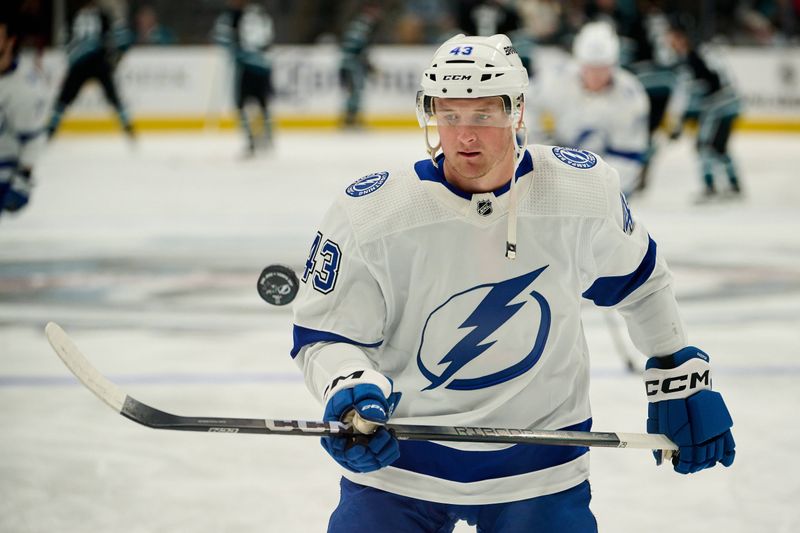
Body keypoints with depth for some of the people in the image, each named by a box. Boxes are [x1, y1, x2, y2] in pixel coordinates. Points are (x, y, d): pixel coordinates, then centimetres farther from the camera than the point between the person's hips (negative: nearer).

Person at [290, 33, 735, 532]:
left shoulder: (585, 189, -11)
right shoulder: (370, 213, -18)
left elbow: (638, 279, 8)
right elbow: (324, 335, -11)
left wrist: (681, 377, 12)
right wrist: (353, 392, -31)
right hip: (399, 459, -1)